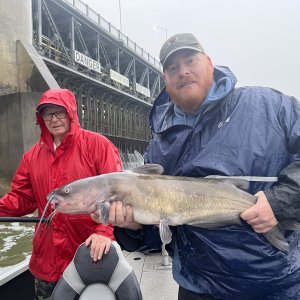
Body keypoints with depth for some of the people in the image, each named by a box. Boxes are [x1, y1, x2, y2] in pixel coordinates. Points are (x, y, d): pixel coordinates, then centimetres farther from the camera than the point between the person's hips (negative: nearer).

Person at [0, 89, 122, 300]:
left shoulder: (97, 145, -10)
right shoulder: (33, 155, 7)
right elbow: (22, 197, 9)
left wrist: (105, 230, -27)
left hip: (91, 252, -4)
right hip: (47, 255, 5)